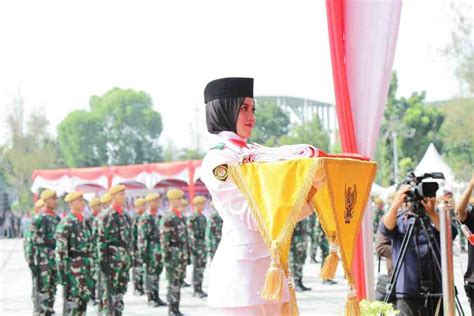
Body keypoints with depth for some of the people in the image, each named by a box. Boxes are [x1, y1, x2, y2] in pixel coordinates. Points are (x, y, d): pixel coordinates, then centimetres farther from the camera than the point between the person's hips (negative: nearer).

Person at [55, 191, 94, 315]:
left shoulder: (84, 222, 12)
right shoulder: (66, 223, -12)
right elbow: (60, 250, -16)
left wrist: (91, 268, 17)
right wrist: (62, 271, -19)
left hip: (86, 268, 8)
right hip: (73, 269, -8)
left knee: (84, 298, 11)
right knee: (72, 301, -3)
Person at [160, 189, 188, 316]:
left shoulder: (181, 217, 15)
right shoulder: (167, 219, -11)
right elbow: (164, 240, -15)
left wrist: (186, 255, 18)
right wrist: (166, 257, -18)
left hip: (182, 256, 8)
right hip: (173, 256, -8)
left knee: (179, 282, 11)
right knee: (173, 283, -5)